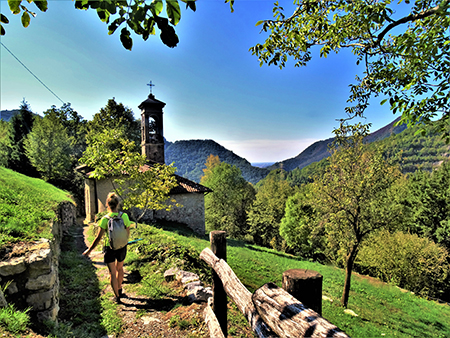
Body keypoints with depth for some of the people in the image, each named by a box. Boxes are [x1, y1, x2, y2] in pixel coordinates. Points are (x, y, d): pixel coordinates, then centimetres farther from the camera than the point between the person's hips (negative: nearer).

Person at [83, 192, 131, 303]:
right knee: (119, 268, 27)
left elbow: (99, 237, -15)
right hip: (122, 247, 3)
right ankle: (119, 290, 43)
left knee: (112, 272, 14)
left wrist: (89, 250, -2)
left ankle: (117, 296, 23)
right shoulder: (124, 216, -12)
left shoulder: (105, 219, -19)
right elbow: (128, 234, -2)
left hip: (110, 248, -3)